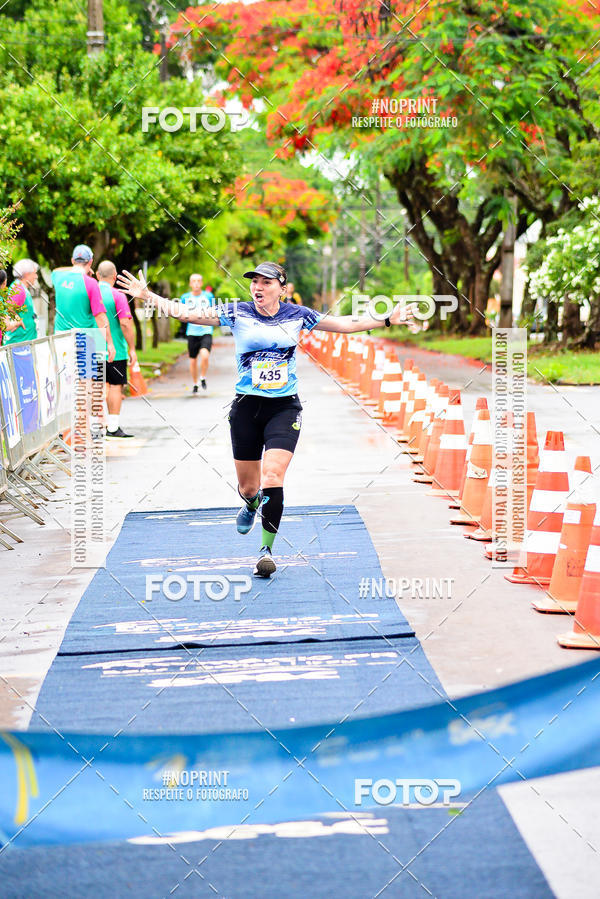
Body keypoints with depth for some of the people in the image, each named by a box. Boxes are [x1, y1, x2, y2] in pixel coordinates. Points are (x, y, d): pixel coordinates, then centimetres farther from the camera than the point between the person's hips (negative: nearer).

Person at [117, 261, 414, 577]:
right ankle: (251, 504, 48)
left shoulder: (297, 315, 1)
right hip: (246, 408, 1)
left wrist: (388, 319, 3)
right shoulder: (237, 314, -2)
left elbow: (346, 324, 9)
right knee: (248, 486, 9)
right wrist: (148, 296, -17)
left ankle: (267, 549, -9)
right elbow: (188, 314, -7)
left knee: (272, 477, -19)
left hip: (285, 407, -1)